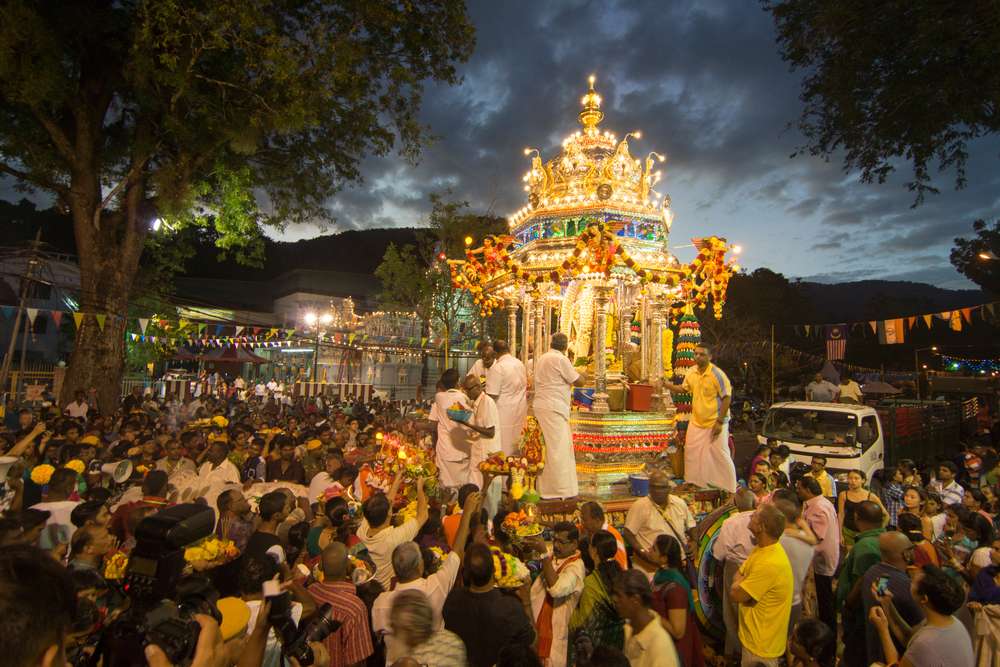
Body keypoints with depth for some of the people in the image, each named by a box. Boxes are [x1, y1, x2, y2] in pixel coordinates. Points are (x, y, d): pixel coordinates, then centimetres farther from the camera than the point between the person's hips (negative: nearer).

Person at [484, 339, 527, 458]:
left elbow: (492, 394, -18)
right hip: (520, 411, 7)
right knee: (518, 447, 15)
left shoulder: (497, 367, -17)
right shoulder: (520, 364, 6)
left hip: (505, 412, -7)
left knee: (504, 448, 1)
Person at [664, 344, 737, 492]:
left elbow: (727, 398, -17)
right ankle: (693, 483, 32)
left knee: (720, 455, -1)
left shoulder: (717, 374, -19)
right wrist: (666, 384, -1)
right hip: (696, 421, 6)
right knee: (692, 453, 13)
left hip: (715, 422, -6)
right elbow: (683, 388, 15)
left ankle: (729, 489, 14)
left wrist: (720, 422, -18)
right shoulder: (692, 373, 0)